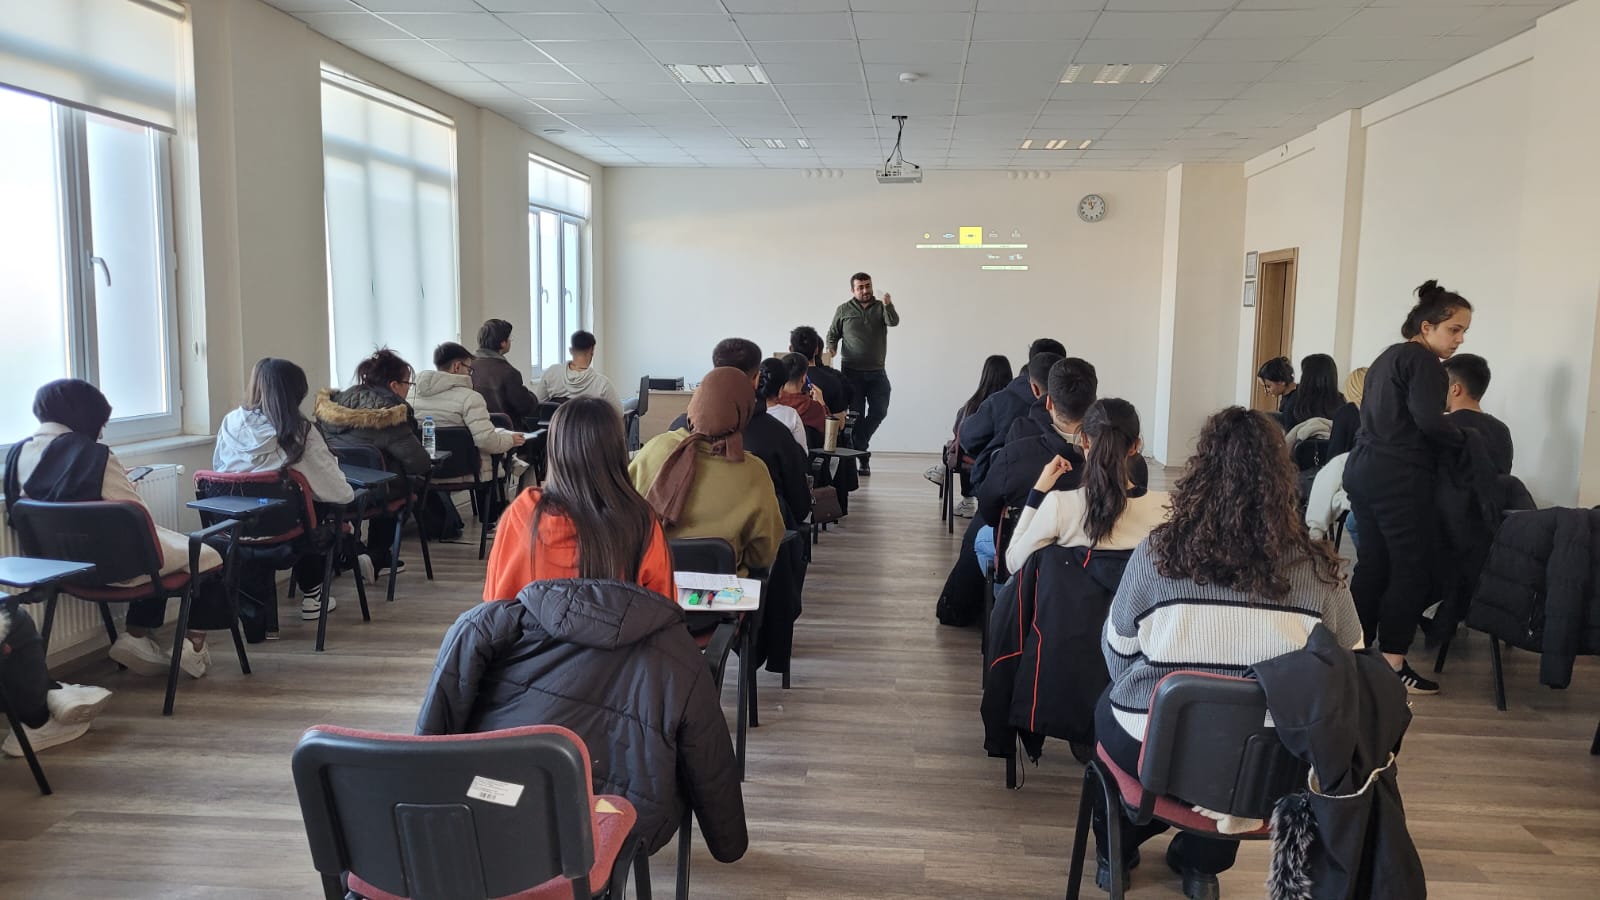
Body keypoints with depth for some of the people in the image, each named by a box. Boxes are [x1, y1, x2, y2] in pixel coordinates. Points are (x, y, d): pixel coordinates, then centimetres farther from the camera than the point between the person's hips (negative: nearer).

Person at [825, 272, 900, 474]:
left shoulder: (881, 307, 5)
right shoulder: (844, 310, 5)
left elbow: (893, 322, -14)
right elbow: (832, 334, 13)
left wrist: (888, 305, -34)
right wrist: (831, 347, -8)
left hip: (877, 372, 1)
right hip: (852, 372, -1)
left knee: (879, 411, -4)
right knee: (856, 414, 1)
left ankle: (858, 443, 17)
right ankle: (862, 457, 8)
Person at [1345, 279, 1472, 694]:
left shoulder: (1387, 357, 20)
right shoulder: (1423, 360, -8)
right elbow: (1429, 420, -22)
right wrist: (1462, 437, -6)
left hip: (1365, 469, 9)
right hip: (1400, 478, -9)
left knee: (1373, 563, 12)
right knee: (1413, 568, -4)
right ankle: (1392, 664, -2)